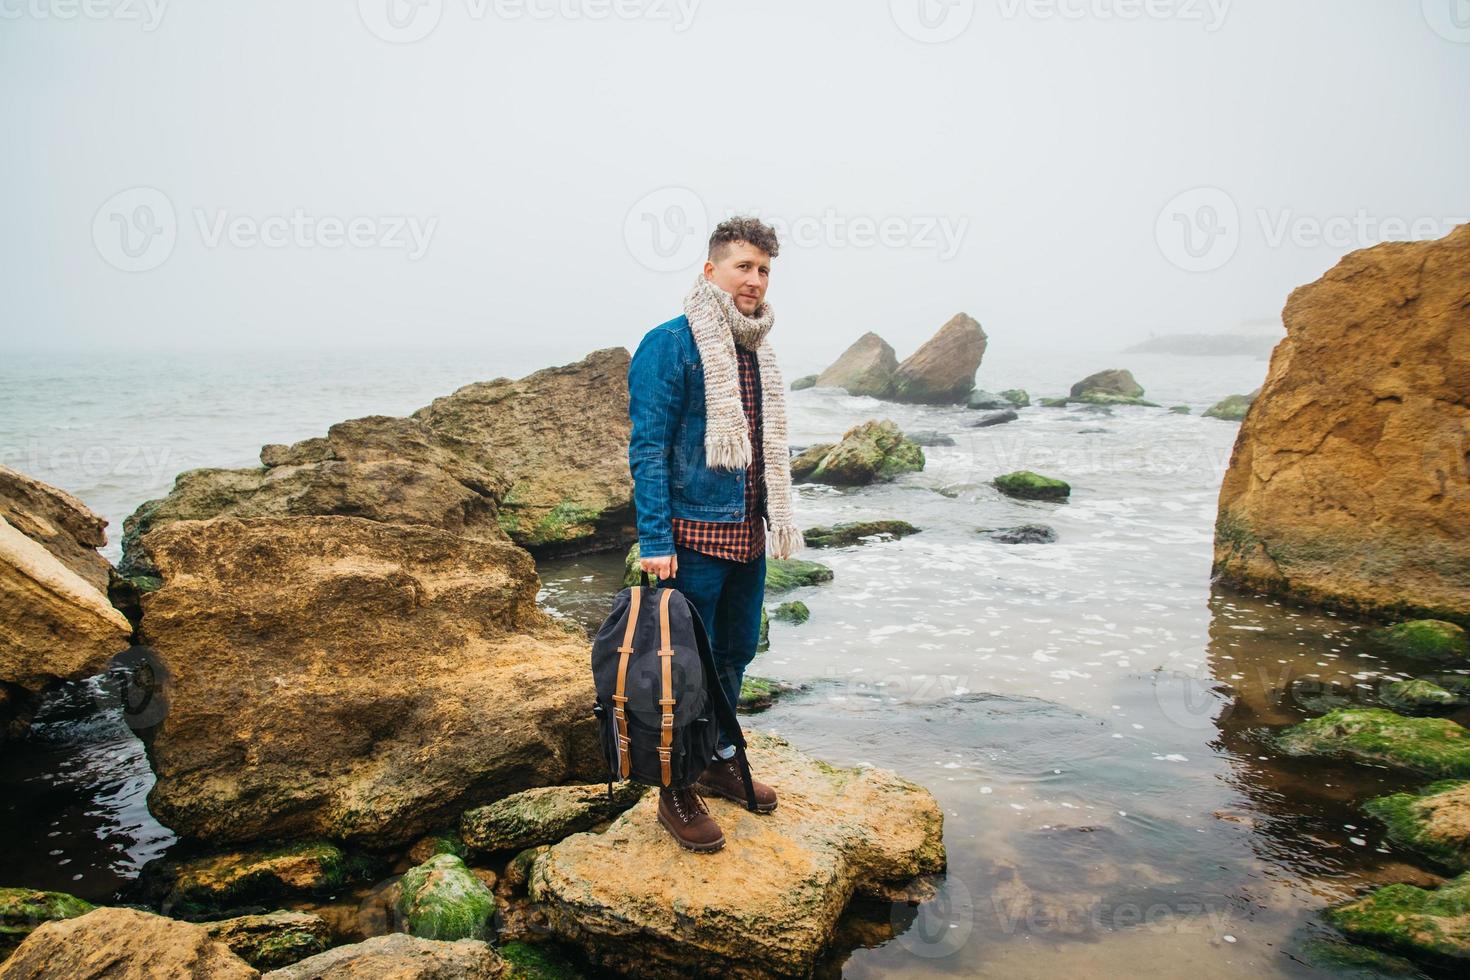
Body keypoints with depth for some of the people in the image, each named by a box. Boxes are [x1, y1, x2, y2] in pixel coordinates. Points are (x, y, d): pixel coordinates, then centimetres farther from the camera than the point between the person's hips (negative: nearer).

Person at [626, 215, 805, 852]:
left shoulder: (758, 350, 11)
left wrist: (772, 521, 16)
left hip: (748, 535, 8)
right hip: (694, 536, -8)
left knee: (736, 652, 18)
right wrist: (655, 541, -20)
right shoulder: (670, 346, -12)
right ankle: (676, 794, 17)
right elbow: (647, 449, -15)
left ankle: (720, 761, 37)